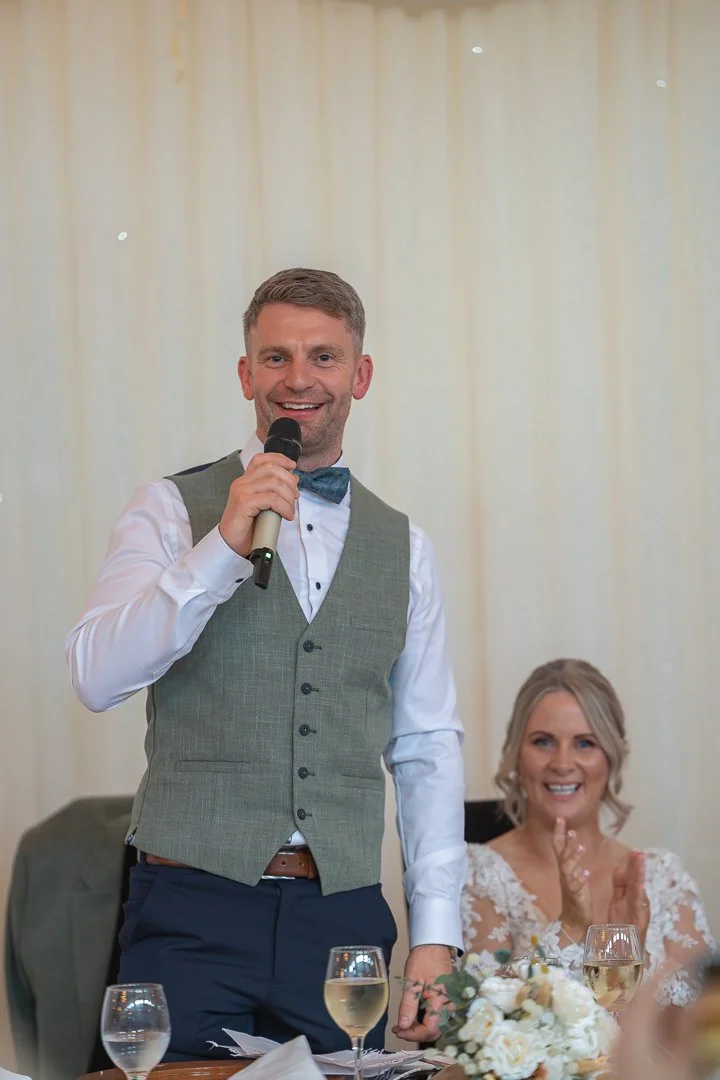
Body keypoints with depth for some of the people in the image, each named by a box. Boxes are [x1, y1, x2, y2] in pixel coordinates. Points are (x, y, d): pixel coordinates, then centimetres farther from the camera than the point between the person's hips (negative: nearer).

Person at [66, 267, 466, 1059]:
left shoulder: (403, 547, 12)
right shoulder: (173, 512, 2)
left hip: (345, 917, 3)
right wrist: (223, 546, -19)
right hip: (194, 907, -2)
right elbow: (97, 679, -11)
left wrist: (434, 935, 5)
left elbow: (427, 748, 12)